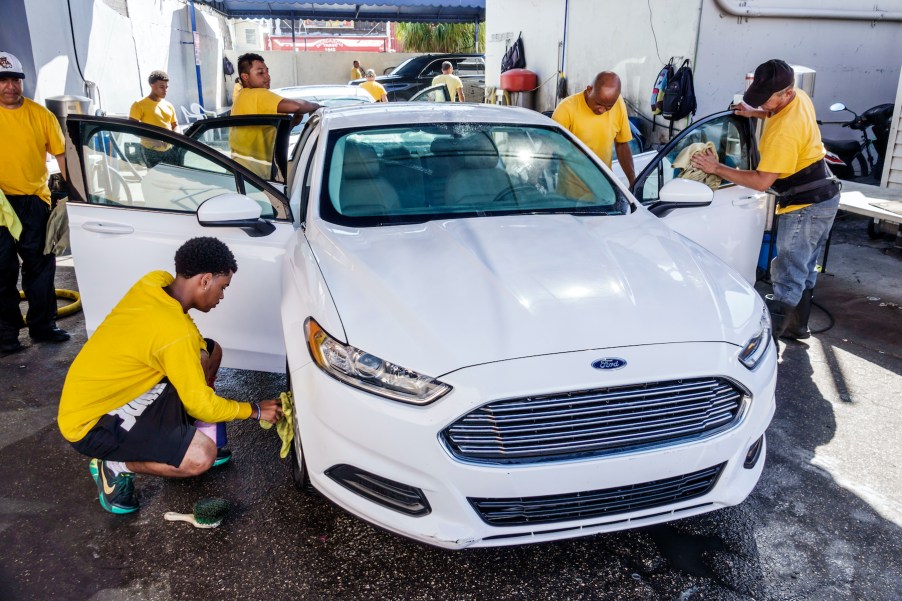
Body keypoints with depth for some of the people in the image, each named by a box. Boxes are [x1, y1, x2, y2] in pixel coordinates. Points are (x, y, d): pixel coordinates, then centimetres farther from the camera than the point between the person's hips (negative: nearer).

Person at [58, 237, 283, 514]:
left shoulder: (155, 282, -6)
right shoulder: (174, 332, -30)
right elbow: (202, 405, -20)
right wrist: (255, 410, -7)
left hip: (92, 393, 9)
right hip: (89, 422, -9)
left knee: (210, 351, 6)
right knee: (202, 457, -24)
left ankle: (179, 441, 17)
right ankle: (115, 467, -1)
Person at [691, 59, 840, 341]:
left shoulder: (783, 132, -29)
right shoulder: (800, 97, 1)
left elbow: (762, 181, -24)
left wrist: (717, 168, -19)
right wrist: (755, 113, 11)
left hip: (806, 207, -10)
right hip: (823, 197, 10)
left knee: (788, 278, -5)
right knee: (805, 269, 20)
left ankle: (770, 336, 1)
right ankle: (797, 326, 34)